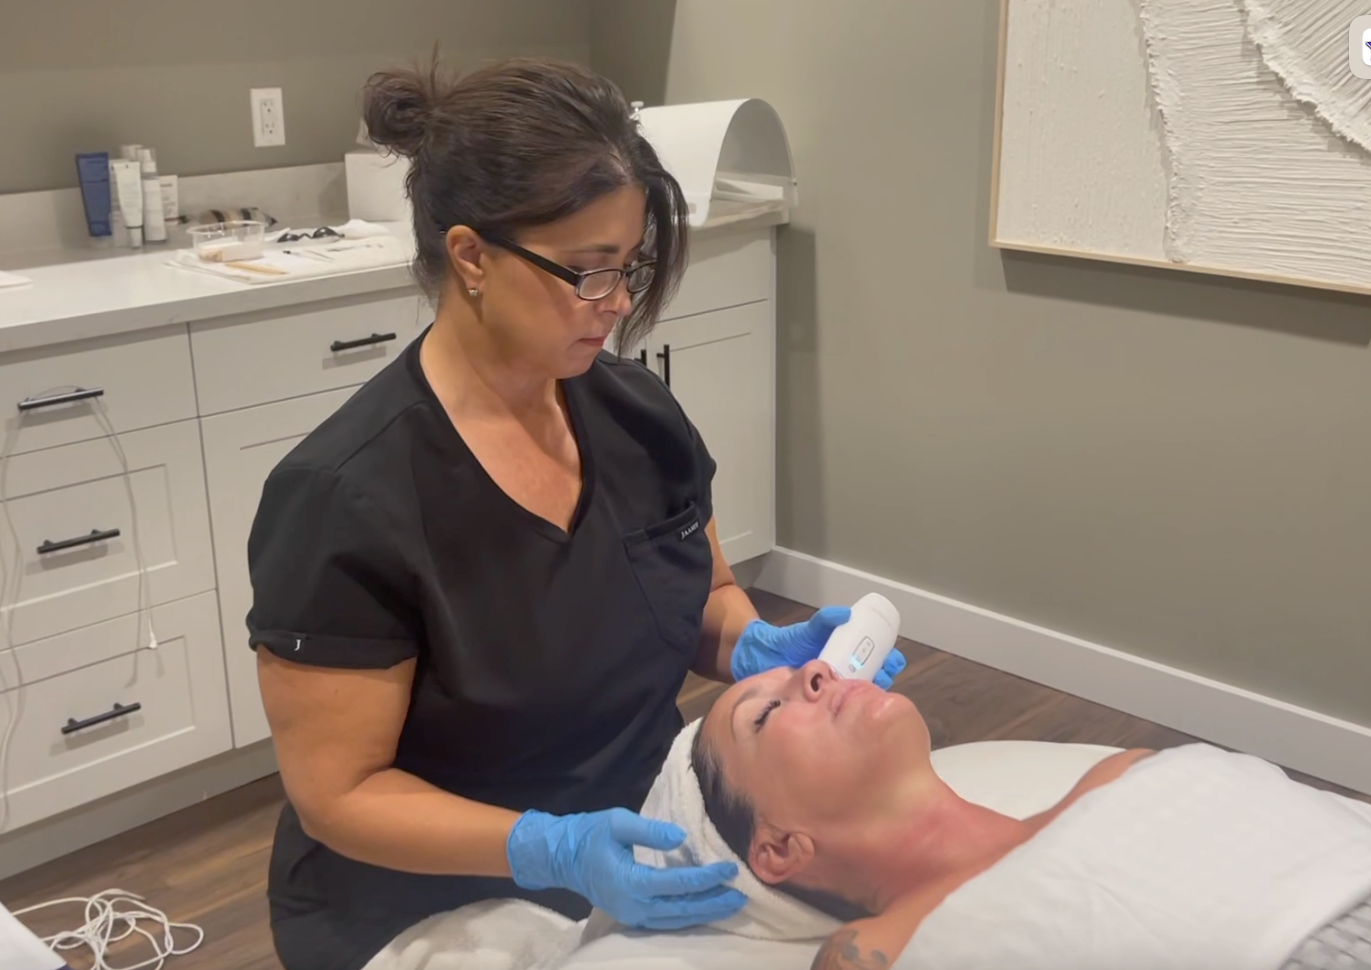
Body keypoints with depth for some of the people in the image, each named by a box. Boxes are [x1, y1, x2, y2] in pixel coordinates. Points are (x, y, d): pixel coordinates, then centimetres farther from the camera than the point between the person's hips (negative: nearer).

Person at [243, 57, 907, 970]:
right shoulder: (347, 499, -21)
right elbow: (340, 795, -16)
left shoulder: (638, 410, -4)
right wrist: (551, 851, -28)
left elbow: (706, 596, 11)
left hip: (641, 866, 5)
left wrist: (757, 648, -10)